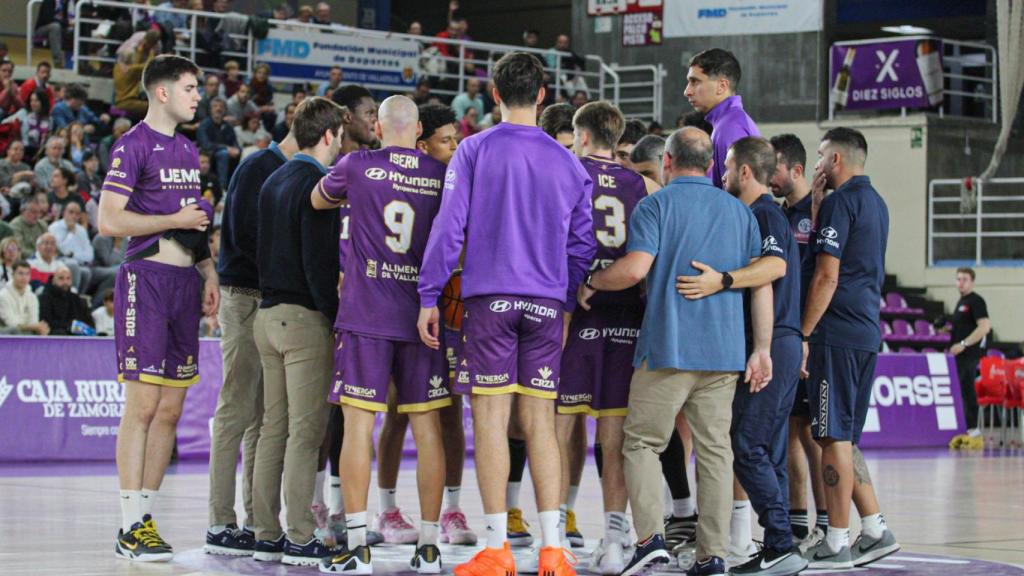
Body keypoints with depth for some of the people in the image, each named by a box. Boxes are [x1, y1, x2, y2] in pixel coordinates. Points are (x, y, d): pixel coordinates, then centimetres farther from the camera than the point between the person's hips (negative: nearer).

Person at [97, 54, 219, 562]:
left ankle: (146, 515, 12)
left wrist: (208, 275, 16)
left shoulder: (187, 150, 19)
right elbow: (109, 220, -15)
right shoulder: (133, 146, -7)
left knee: (170, 408, 6)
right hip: (147, 277, -8)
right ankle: (130, 527, -7)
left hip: (185, 280, 8)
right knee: (142, 405, -9)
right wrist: (175, 221, -11)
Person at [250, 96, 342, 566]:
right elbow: (318, 262, -17)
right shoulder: (316, 184, -12)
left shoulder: (274, 181, 15)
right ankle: (300, 540, -6)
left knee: (273, 426, 10)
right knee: (306, 430, -6)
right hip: (305, 318, -9)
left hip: (268, 315, 9)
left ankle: (267, 535, 12)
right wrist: (337, 316, -13)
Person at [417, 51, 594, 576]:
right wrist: (570, 303, 21)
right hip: (546, 305, 3)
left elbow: (449, 227, -6)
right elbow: (582, 245, 10)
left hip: (489, 297, -3)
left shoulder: (474, 150, -1)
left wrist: (429, 298, -1)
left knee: (491, 417, -1)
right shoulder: (567, 163, 9)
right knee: (540, 422, 5)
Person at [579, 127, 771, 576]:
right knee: (715, 449, 7)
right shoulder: (739, 211, 14)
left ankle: (651, 535, -14)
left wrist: (591, 282, 4)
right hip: (724, 350, 4)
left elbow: (634, 269, -15)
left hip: (668, 347, -4)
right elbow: (762, 281, 9)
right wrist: (762, 349, 11)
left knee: (642, 442, 3)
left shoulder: (656, 205, -2)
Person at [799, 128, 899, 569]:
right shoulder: (875, 203, 18)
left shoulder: (840, 202, -10)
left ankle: (836, 544, -4)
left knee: (834, 437, -6)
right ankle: (875, 530, 12)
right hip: (867, 333, 9)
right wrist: (816, 198, 17)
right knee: (844, 438, 15)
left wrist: (803, 335, -13)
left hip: (837, 334, -9)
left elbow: (827, 275, -16)